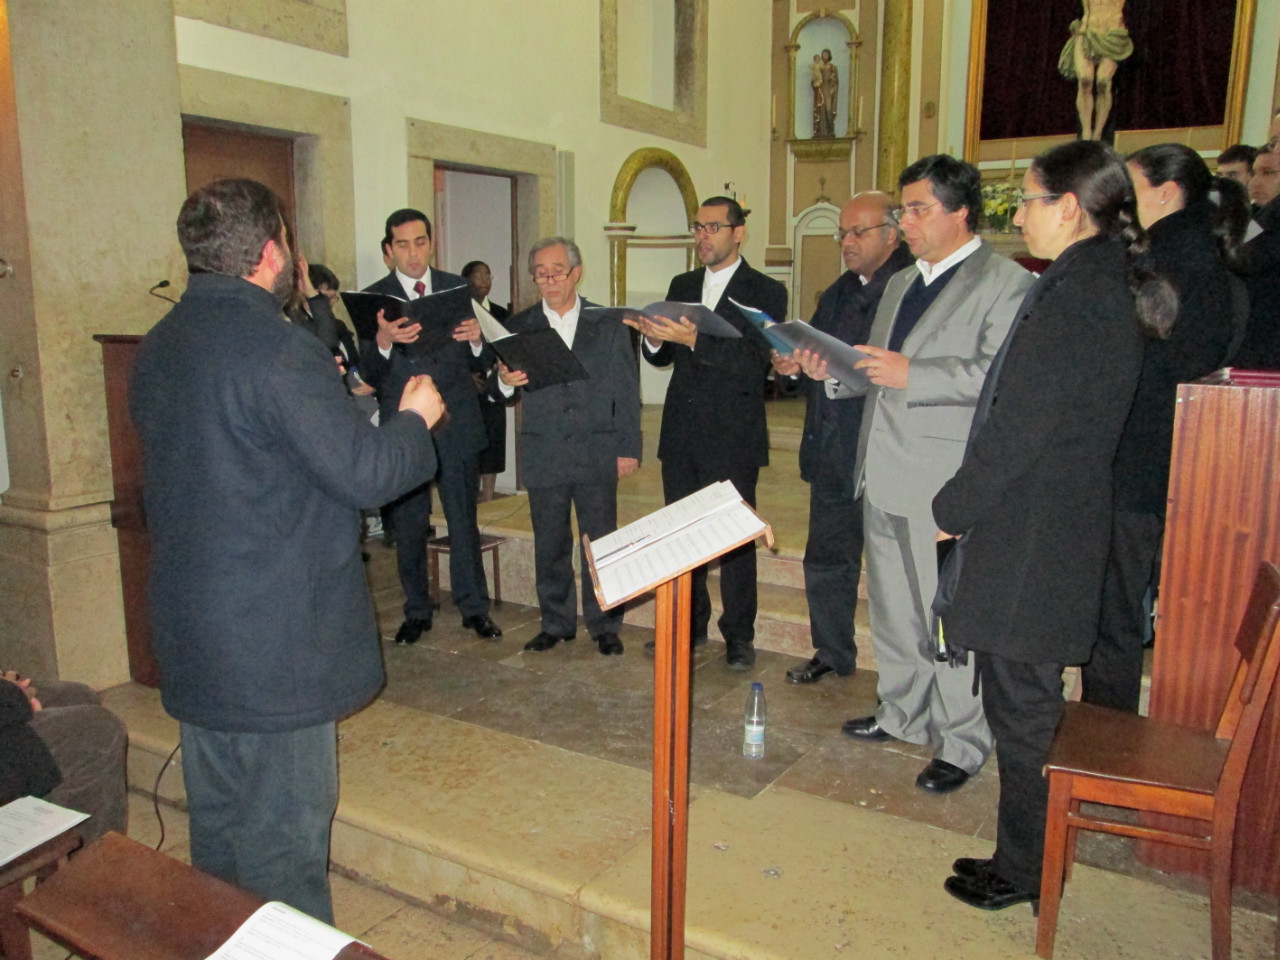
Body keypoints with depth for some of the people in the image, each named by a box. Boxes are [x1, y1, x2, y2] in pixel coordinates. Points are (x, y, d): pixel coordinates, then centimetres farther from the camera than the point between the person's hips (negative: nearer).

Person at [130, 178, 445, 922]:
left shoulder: (158, 347, 7)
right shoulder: (278, 348, -20)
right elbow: (364, 473, -20)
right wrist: (415, 419, -2)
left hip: (189, 629, 9)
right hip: (277, 636, -9)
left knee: (217, 819, 23)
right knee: (285, 833, 6)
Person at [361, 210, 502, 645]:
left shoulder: (459, 289, 7)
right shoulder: (375, 299, 1)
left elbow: (482, 364, 4)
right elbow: (371, 375, -8)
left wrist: (477, 339, -19)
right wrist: (383, 342, -29)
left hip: (456, 426, 1)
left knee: (464, 521, 6)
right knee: (408, 526, 9)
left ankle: (474, 608, 19)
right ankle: (417, 611, 25)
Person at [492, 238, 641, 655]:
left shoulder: (609, 324, 5)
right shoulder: (519, 327, 6)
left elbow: (627, 390, 5)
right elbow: (504, 394, 2)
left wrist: (628, 448, 0)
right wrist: (505, 381, -22)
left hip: (598, 453, -1)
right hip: (543, 456, 1)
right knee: (549, 545, 10)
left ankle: (605, 625, 19)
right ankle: (556, 623, 25)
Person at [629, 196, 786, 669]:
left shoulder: (766, 292, -4)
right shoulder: (682, 286, 13)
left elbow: (755, 364, -17)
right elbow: (662, 358, 13)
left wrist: (695, 339, -26)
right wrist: (654, 337, -10)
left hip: (732, 438, -5)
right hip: (681, 435, 5)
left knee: (735, 538, 1)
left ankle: (739, 635, 14)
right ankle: (689, 624, 25)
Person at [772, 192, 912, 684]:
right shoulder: (839, 293, 16)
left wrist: (838, 371, -29)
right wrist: (794, 363, -5)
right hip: (832, 453, 8)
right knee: (826, 560, 16)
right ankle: (832, 653, 34)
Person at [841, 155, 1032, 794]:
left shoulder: (1006, 284, -8)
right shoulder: (900, 284, 18)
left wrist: (910, 374, -25)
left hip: (948, 484, -8)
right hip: (885, 475, 8)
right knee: (892, 608, 18)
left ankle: (961, 743, 17)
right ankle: (902, 714, 36)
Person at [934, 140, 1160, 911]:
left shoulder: (1074, 294, -19)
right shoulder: (1105, 285, 11)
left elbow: (1020, 429, -21)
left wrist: (953, 508, -8)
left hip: (1029, 542, -10)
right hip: (1058, 533, 10)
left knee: (1022, 710, 5)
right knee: (1026, 706, 19)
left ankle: (1023, 871, 22)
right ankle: (1027, 860, 34)